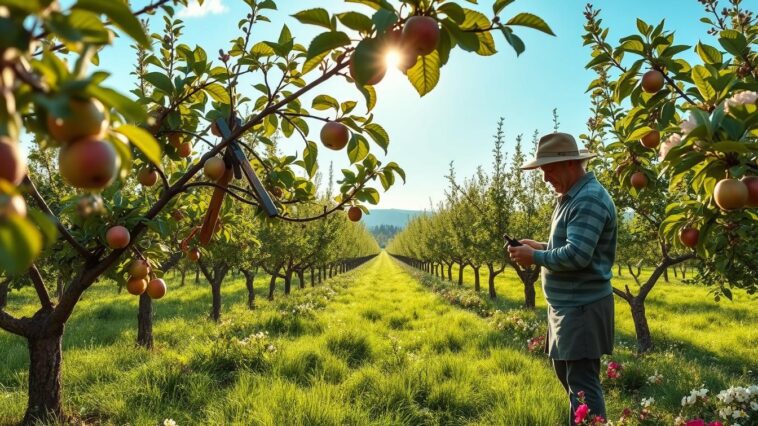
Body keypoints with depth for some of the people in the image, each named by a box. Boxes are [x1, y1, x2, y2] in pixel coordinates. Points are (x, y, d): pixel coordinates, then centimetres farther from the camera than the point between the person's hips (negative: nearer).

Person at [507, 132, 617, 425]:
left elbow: (577, 255, -26)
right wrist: (540, 247, 8)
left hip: (582, 307, -11)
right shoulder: (571, 197, 14)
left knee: (582, 384, -4)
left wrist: (535, 258, -15)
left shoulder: (589, 198, -19)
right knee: (565, 373, 20)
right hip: (567, 304, 11)